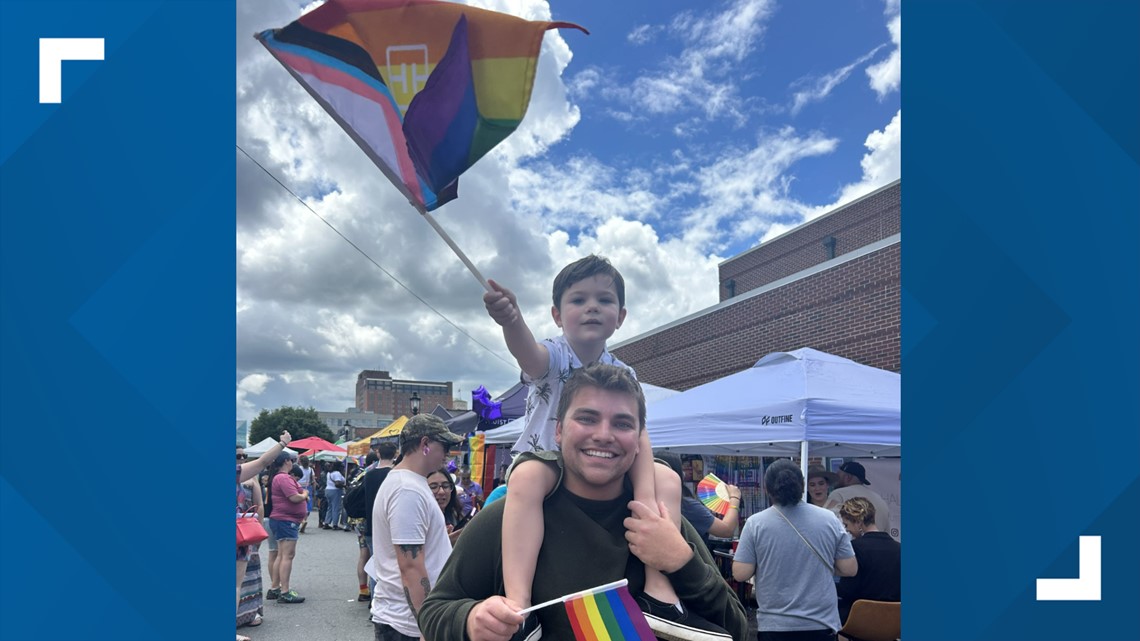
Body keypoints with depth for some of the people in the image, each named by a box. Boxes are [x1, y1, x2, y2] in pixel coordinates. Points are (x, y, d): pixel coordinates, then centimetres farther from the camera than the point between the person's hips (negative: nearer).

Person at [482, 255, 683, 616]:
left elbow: (637, 434, -14)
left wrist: (645, 492, -31)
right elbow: (529, 354, -40)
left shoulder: (622, 375, -3)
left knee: (667, 480, -14)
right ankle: (518, 599, -42)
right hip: (543, 463, -4)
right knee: (528, 476, -38)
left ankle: (658, 586, -16)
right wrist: (511, 320, -65)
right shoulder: (553, 356, -15)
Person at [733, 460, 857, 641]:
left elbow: (740, 574, -9)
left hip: (774, 625, -1)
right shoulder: (829, 519, -4)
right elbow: (850, 569, 1)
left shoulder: (755, 523, -10)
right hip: (821, 623, 2)